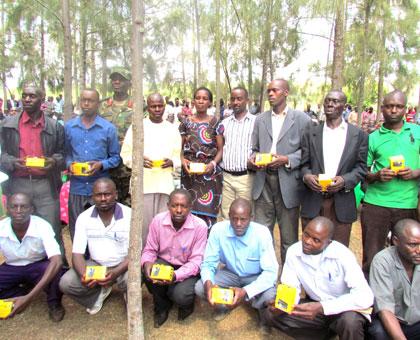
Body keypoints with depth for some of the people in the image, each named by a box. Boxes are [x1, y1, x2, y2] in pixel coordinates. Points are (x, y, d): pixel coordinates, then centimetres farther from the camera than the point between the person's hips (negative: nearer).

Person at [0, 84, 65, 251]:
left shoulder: (55, 126, 5)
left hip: (46, 185, -1)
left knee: (51, 231, 3)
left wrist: (54, 161, -12)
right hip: (17, 185, 1)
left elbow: (62, 154, 9)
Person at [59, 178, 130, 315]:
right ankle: (100, 292, 9)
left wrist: (115, 273, -35)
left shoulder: (130, 215, -15)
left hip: (123, 266, -3)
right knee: (65, 283, -20)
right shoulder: (84, 217, -6)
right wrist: (83, 275, -30)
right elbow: (77, 253, -8)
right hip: (95, 265, 3)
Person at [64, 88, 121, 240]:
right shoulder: (69, 126, 8)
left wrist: (101, 165, -14)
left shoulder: (108, 128, 1)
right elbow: (66, 153, 13)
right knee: (76, 230, 9)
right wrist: (69, 164, -7)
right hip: (77, 187, 2)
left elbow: (115, 157, 3)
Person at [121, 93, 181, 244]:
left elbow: (178, 156, 14)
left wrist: (171, 162, -8)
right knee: (143, 223, -1)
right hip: (143, 183, -2)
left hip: (165, 183, 2)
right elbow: (125, 154, 4)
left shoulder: (172, 129, 12)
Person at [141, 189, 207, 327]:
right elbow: (150, 250, -5)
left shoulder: (200, 226, -23)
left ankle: (186, 303, 13)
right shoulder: (158, 220, -15)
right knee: (150, 273, -29)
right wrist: (147, 263, -29)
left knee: (181, 295, -29)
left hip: (188, 269, -3)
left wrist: (176, 275, -36)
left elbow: (196, 261, -19)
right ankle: (162, 306, 4)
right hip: (164, 263, 3)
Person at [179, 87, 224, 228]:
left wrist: (213, 163, -14)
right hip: (189, 173, 2)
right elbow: (181, 147, 13)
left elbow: (220, 149, 4)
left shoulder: (215, 123, 3)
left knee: (207, 213, -4)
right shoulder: (186, 122, 8)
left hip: (209, 173, -1)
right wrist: (182, 159, -7)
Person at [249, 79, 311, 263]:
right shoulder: (260, 119, 14)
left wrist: (286, 160, -16)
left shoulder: (301, 118, 1)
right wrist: (252, 159, -4)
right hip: (263, 181, 4)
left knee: (289, 236, 8)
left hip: (288, 183, -3)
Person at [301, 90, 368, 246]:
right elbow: (304, 164, 8)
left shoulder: (358, 135, 5)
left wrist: (345, 180, -15)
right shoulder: (310, 133, 9)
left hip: (342, 204, -1)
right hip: (312, 202, 1)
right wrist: (306, 176, -14)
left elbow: (361, 167, 3)